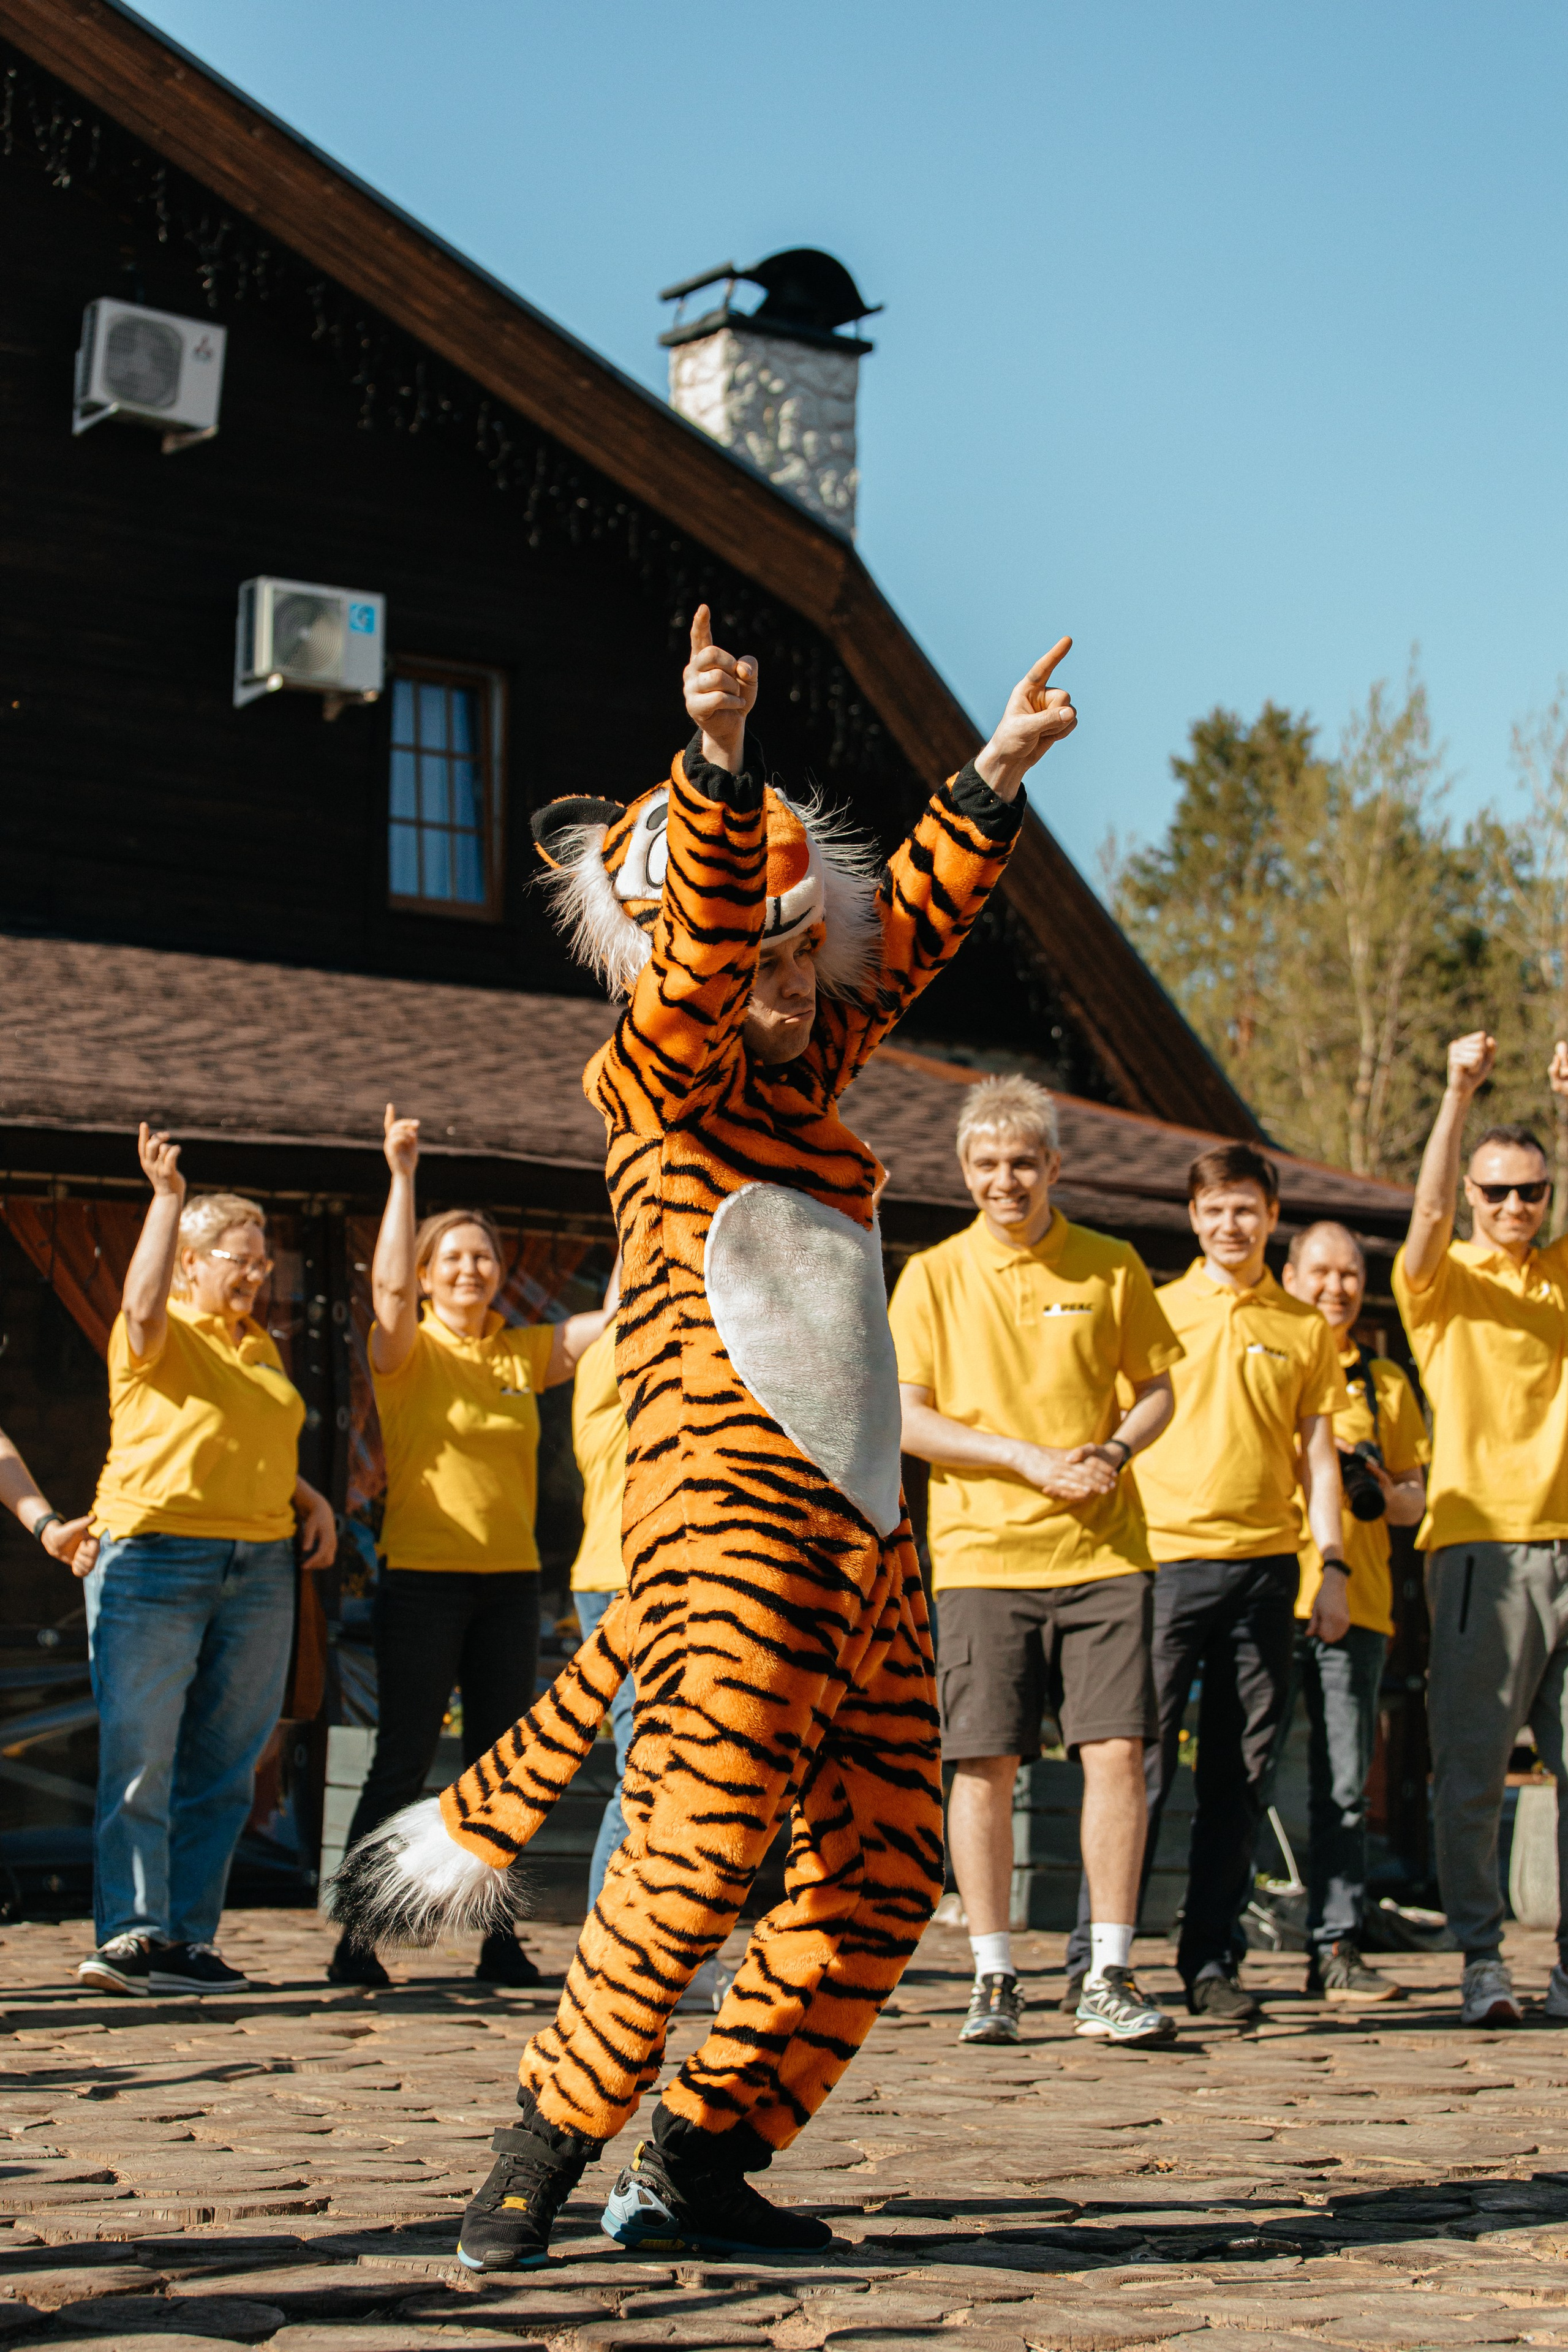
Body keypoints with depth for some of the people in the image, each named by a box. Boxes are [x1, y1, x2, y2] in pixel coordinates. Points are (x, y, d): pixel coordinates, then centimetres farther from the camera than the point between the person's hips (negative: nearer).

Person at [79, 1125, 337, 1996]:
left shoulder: (260, 1348, 20)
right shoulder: (158, 1336, -1)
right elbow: (143, 1304, -26)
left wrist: (310, 1500, 14)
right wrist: (167, 1196, -25)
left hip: (258, 1567, 7)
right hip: (154, 1561, -6)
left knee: (222, 1764, 3)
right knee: (139, 1754, -10)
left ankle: (188, 1939, 6)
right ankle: (130, 1932, -10)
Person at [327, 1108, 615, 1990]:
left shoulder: (526, 1353, 10)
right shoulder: (408, 1352, -1)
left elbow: (618, 1310, 4)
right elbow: (387, 1286, -20)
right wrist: (402, 1176, -24)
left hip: (509, 1580, 4)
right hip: (423, 1578, -4)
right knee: (402, 1765, -4)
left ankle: (501, 1942, 12)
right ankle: (358, 1940, 1)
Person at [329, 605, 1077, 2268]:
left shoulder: (804, 1073, 18)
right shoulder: (660, 1080, -2)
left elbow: (917, 915, 21)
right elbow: (702, 945, -19)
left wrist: (1002, 769, 15)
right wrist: (717, 757, -32)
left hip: (861, 1522, 8)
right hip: (733, 1501, -8)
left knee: (885, 1863, 7)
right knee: (703, 1840, -15)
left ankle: (698, 2161, 13)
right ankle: (543, 2157, -2)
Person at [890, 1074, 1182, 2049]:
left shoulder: (1111, 1268, 7)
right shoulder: (933, 1277, 4)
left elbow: (1158, 1387, 14)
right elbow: (905, 1417, -2)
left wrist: (1115, 1451, -8)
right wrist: (1031, 1460, -11)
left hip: (1103, 1549, 1)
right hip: (981, 1552, -1)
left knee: (1117, 1752, -6)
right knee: (985, 1765, -1)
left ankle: (1110, 1979, 2)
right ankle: (994, 1980, 10)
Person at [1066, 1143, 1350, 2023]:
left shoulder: (1307, 1330, 13)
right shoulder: (1153, 1313, 9)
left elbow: (1318, 1456, 14)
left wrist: (1334, 1566, 4)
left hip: (1263, 1566, 2)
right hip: (1163, 1556, -2)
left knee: (1240, 1775, 3)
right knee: (1139, 1760, -7)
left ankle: (1212, 1960, 11)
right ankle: (1096, 1959, -2)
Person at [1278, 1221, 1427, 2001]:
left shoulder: (1385, 1382, 19)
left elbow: (1415, 1498, 20)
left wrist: (1381, 1492, -3)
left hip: (1357, 1606, 3)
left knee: (1344, 1788, 2)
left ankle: (1336, 1949, 6)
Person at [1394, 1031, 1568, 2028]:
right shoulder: (1444, 1280, 7)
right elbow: (1429, 1212, -12)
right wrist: (1459, 1095, -22)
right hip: (1481, 1543, -3)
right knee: (1473, 1767, -3)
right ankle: (1482, 1958, 3)